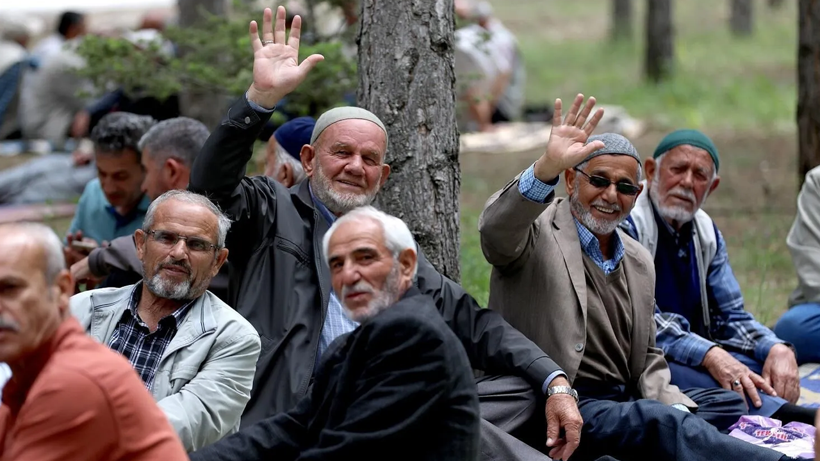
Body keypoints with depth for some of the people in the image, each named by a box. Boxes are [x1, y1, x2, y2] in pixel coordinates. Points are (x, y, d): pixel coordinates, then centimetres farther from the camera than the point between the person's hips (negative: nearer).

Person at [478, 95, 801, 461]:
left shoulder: (639, 263, 20)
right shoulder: (537, 232, -1)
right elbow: (496, 231, -26)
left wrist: (670, 404, 1)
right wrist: (547, 167, -43)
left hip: (625, 402, 9)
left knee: (736, 405, -4)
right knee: (662, 424, -31)